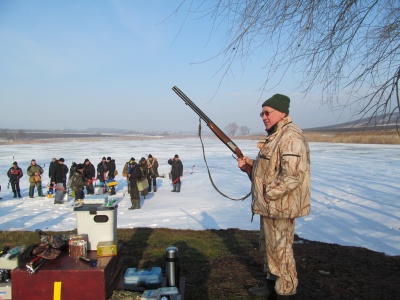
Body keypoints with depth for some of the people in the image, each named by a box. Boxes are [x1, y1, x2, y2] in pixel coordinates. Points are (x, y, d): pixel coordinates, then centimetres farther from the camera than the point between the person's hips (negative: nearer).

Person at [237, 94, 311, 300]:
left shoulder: (290, 137, -19)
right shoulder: (274, 136, 14)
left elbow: (292, 175, -28)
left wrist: (267, 193, -20)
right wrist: (249, 165, 4)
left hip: (279, 206, -10)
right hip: (269, 205, 10)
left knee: (280, 250, 2)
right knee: (268, 247, 20)